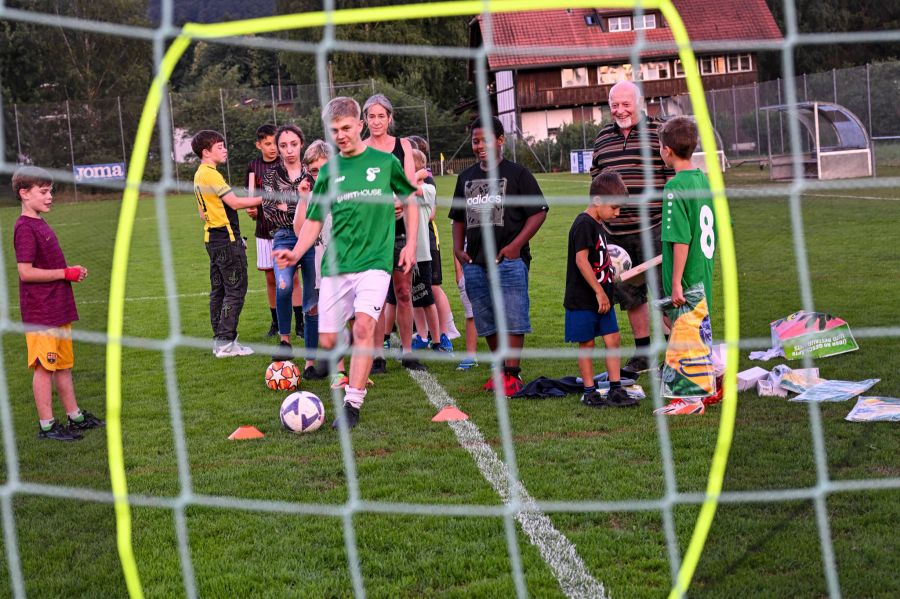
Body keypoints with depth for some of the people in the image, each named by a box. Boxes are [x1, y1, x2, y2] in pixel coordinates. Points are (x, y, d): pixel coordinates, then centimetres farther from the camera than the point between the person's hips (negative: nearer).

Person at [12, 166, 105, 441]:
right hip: (40, 312, -10)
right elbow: (25, 272, -21)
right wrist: (65, 273, -16)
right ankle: (47, 425, 4)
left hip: (59, 309, 10)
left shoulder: (40, 225, 15)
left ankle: (75, 416, 25)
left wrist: (72, 270, 7)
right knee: (44, 367, -3)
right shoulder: (25, 228, -15)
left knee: (64, 364, 16)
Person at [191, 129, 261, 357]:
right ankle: (226, 342, -7)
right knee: (235, 290, -6)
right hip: (226, 239, -10)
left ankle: (219, 340, 17)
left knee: (218, 290, 12)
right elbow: (235, 202, -18)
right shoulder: (211, 175, -16)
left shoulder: (199, 175, 15)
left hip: (213, 238, 10)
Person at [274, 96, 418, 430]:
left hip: (374, 261, -3)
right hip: (335, 265, 3)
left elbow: (409, 200, 17)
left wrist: (410, 244, 8)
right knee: (327, 341, 1)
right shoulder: (329, 171, 8)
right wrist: (296, 253, -5)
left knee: (363, 326, -24)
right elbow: (314, 220, 12)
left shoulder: (385, 162, 4)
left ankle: (352, 404, -17)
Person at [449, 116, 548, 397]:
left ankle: (512, 373, -2)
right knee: (486, 320, 10)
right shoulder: (466, 177, 16)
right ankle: (499, 368, 22)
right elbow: (458, 218, 24)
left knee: (512, 318, -6)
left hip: (509, 260, -5)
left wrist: (516, 245, -13)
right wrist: (458, 248, 9)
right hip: (474, 262, 6)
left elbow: (538, 212, -4)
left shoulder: (517, 173, -1)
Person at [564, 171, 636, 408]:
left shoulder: (597, 225, 12)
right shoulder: (583, 225, -17)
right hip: (583, 299, -9)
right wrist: (599, 291, -22)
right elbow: (581, 260, -23)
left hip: (602, 297, 9)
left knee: (612, 339, 5)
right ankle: (589, 393, 11)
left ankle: (615, 389, 9)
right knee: (586, 344, 2)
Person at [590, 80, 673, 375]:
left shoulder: (658, 132, -2)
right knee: (629, 295, 11)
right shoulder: (602, 138, 13)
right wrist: (597, 221, 17)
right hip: (615, 231, 5)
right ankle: (643, 353, 22)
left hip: (652, 228, -5)